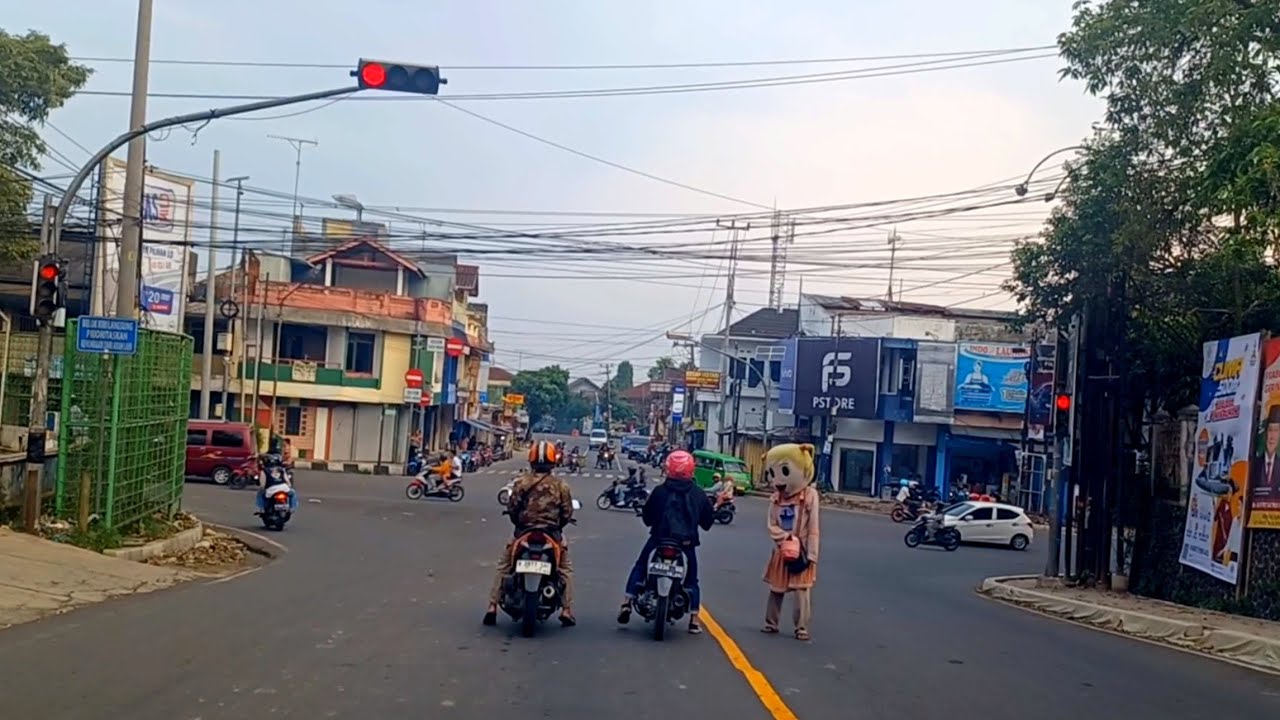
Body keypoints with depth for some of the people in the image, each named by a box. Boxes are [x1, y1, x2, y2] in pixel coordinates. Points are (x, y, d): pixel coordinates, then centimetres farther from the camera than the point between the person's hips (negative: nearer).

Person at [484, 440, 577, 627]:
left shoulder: (522, 482, -5)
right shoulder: (561, 485, -2)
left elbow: (511, 507, -5)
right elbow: (567, 513, -2)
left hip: (523, 532, 0)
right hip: (552, 534, 0)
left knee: (503, 567, 17)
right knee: (565, 569, 20)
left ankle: (492, 607, 10)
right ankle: (566, 611, 10)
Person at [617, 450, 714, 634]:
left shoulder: (660, 491, -3)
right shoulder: (698, 494, 2)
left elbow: (647, 517, 2)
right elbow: (707, 521, 8)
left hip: (660, 536, -1)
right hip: (688, 540, 1)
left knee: (640, 566, 20)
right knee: (692, 578, 17)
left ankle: (627, 603, 5)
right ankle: (694, 619, 8)